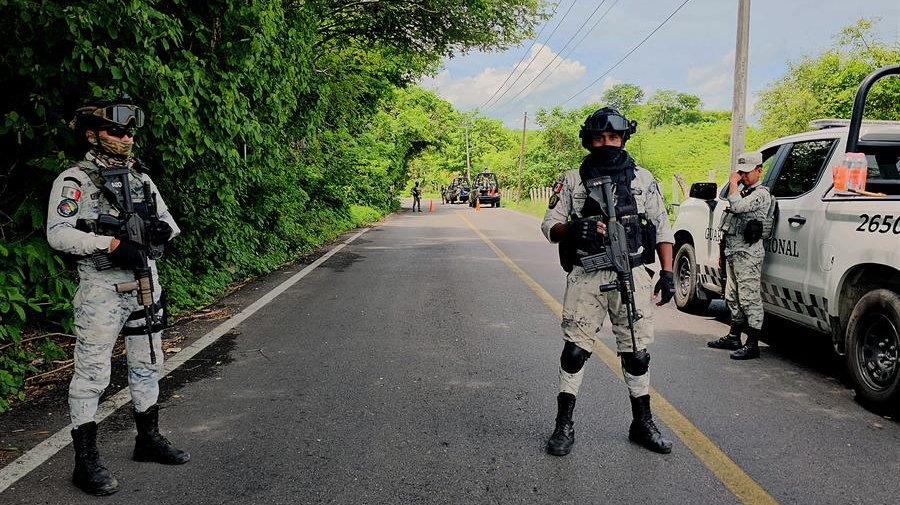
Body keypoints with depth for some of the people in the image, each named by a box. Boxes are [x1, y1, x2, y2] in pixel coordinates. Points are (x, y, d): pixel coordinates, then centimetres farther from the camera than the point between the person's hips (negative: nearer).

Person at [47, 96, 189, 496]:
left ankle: (149, 439, 32)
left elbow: (168, 218, 17)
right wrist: (112, 243, -27)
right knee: (91, 374, 0)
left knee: (147, 365, 16)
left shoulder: (139, 177, 11)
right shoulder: (74, 181, -9)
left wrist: (163, 229, -7)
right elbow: (57, 233, -19)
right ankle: (85, 461, 10)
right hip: (101, 291, -7)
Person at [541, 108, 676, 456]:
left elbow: (662, 229, 11)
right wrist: (571, 229, -18)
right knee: (575, 350, -1)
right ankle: (564, 425, 11)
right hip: (586, 279, -1)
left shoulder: (643, 179, 10)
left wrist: (667, 274, 3)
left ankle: (643, 424, 24)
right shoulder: (573, 180, 6)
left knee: (637, 353, 8)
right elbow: (549, 225, 4)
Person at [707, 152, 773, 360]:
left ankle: (752, 344, -7)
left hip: (748, 253, -10)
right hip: (733, 252, 10)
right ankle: (734, 337, 26)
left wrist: (733, 183, -14)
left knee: (749, 298, -9)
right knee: (733, 297, 16)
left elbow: (737, 206, -28)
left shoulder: (761, 194, -9)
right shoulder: (743, 192, 21)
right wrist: (724, 251, 25)